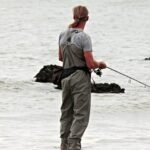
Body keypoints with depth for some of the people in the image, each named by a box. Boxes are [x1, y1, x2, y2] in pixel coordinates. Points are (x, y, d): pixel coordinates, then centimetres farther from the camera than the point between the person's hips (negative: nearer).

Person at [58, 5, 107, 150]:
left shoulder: (63, 35, 5)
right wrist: (100, 64, 4)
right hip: (80, 78, -6)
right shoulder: (84, 37, -15)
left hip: (66, 76, 6)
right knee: (81, 113, -3)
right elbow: (90, 64, -16)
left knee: (66, 111, 16)